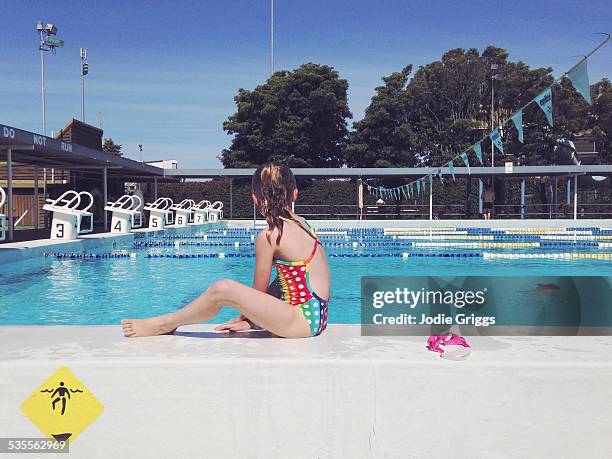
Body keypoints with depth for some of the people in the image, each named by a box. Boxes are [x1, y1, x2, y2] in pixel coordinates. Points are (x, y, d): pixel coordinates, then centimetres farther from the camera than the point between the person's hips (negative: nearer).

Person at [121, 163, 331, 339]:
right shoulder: (301, 223, 12)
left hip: (303, 319, -9)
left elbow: (258, 291, -5)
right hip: (316, 316, 9)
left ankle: (166, 324, 2)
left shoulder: (268, 236, -13)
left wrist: (248, 320, 11)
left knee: (222, 289, -19)